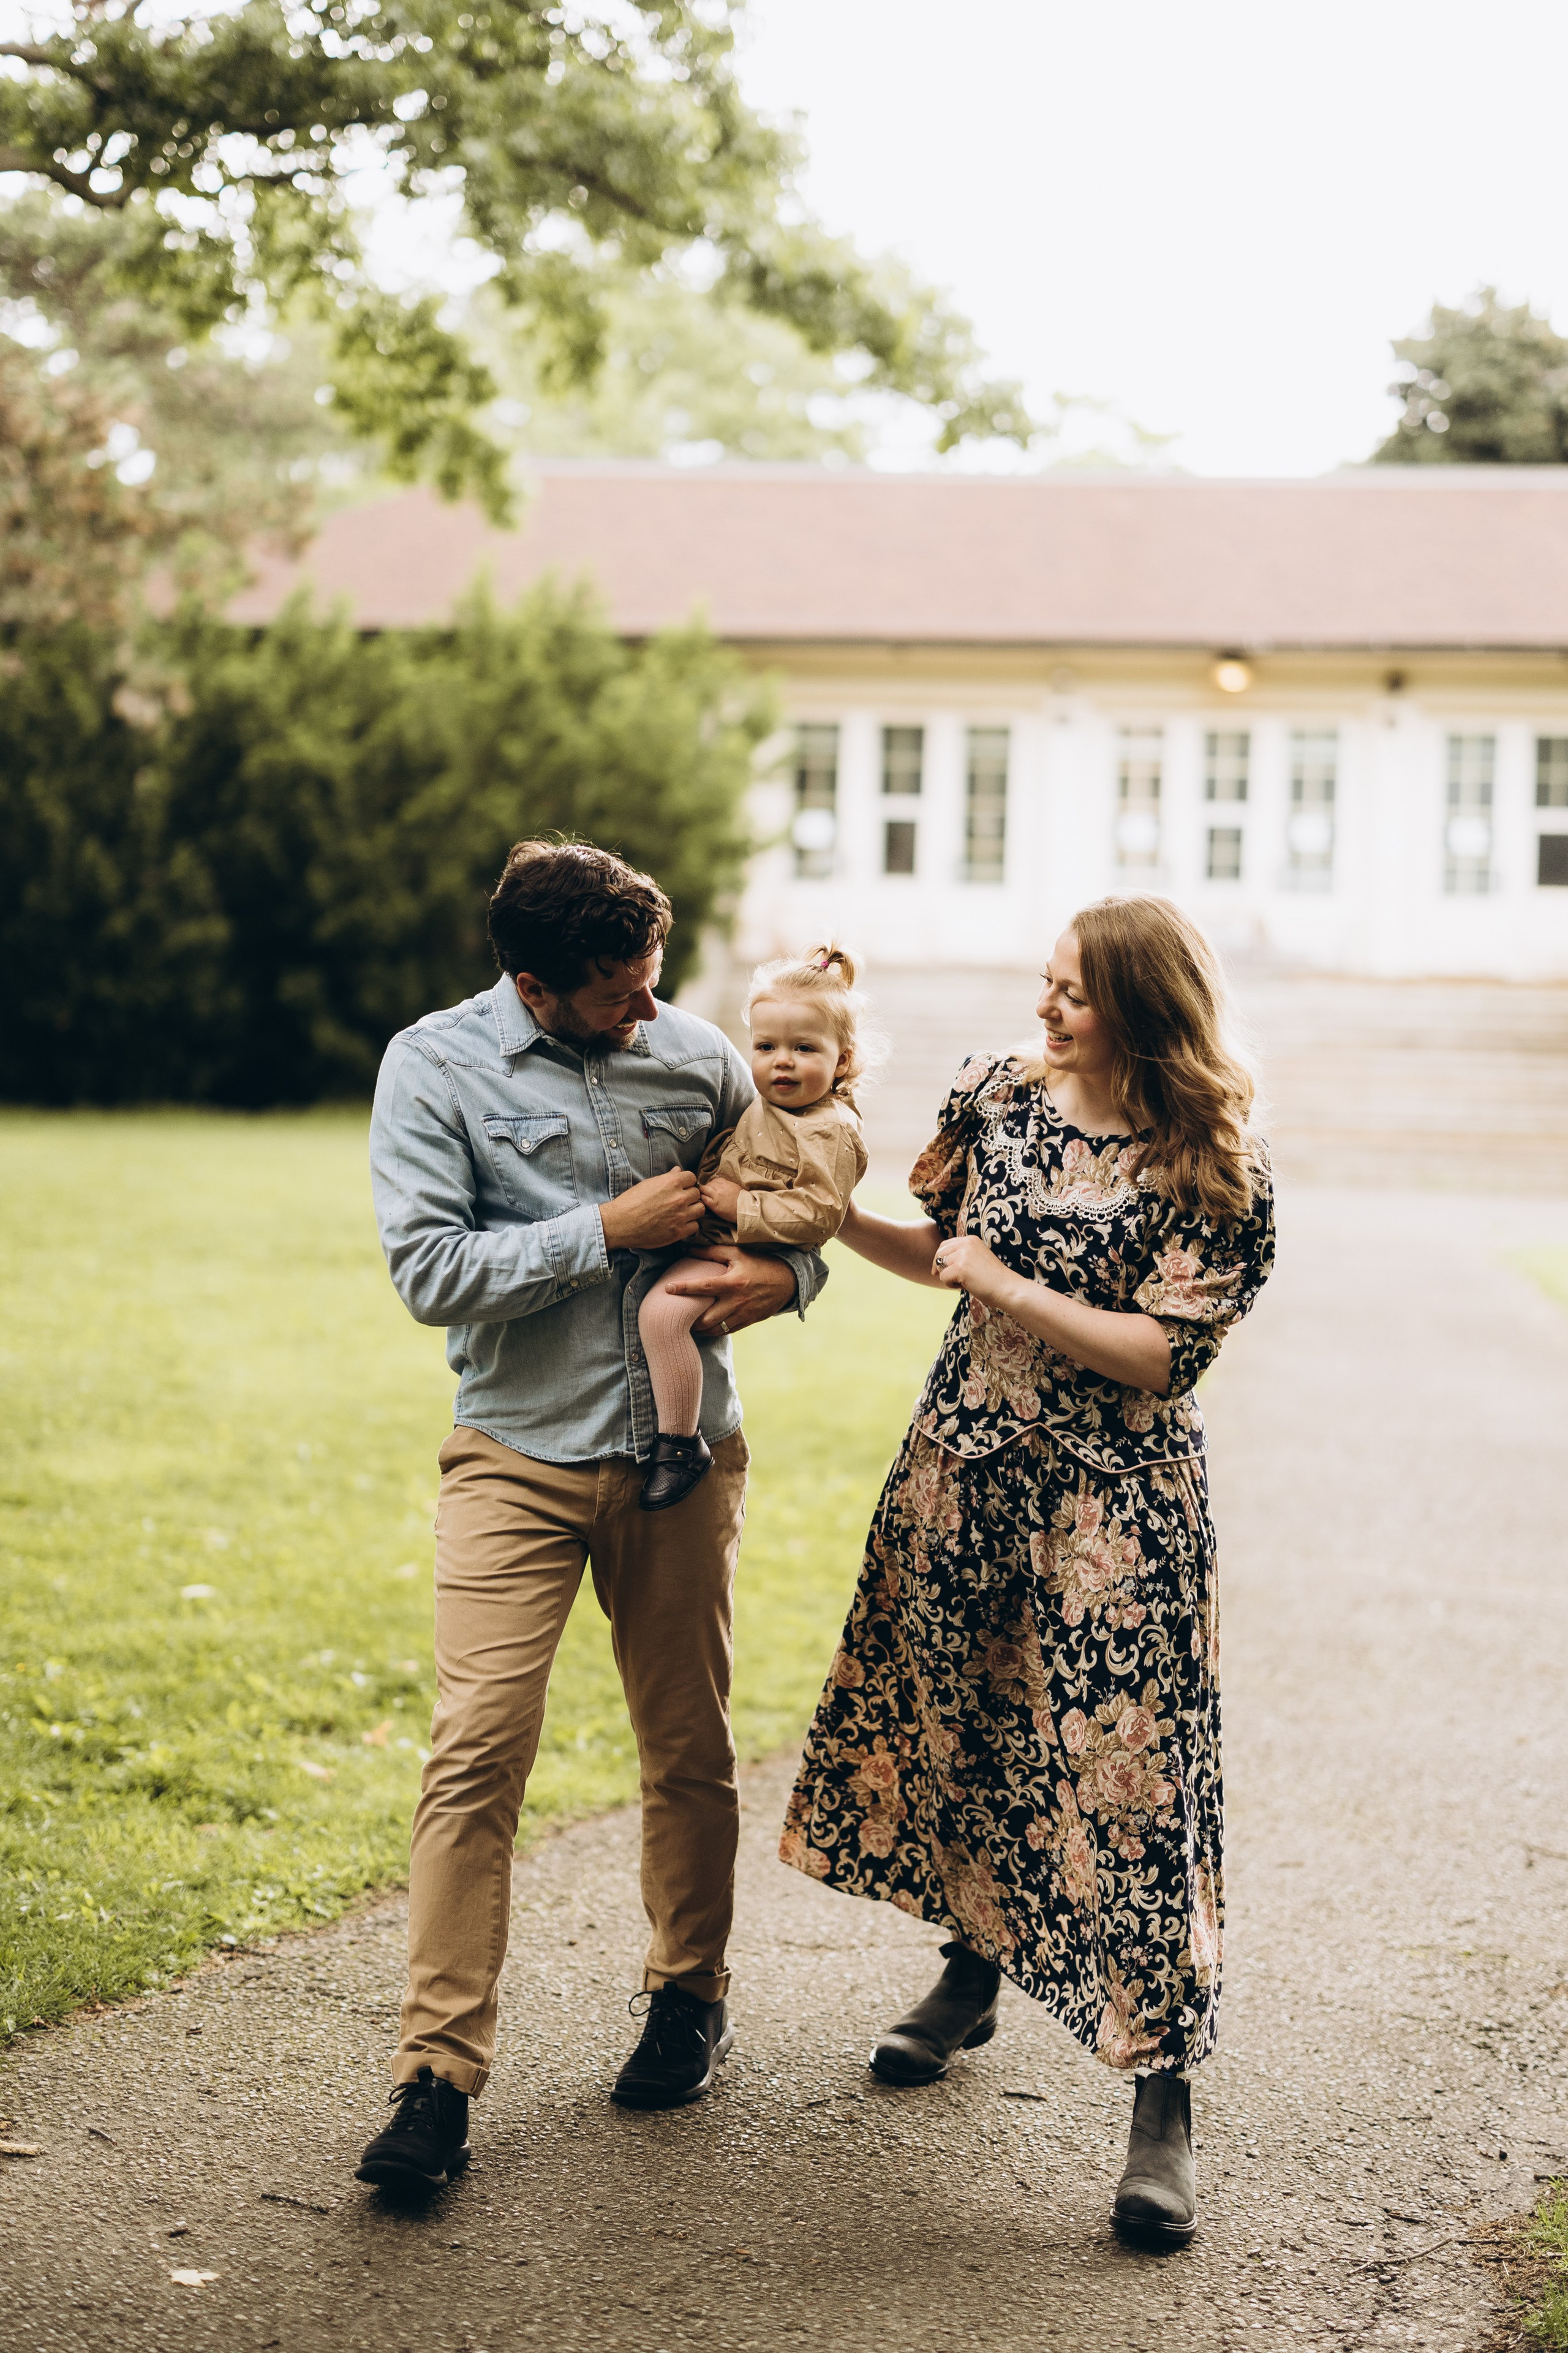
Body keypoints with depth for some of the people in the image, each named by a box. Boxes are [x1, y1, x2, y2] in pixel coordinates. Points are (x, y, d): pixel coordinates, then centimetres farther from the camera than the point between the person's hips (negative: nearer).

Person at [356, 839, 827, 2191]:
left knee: (690, 1751, 12)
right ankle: (441, 2072, -5)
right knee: (477, 1753, -10)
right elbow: (429, 1269, -15)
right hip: (519, 1459, -2)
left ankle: (691, 2001, 33)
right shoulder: (436, 1068, -6)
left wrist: (788, 1274, -8)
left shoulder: (699, 1056, 2)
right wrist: (612, 1229, -17)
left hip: (683, 1456, 3)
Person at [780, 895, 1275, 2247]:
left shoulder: (1212, 1168, -14)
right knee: (959, 1724, 16)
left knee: (1122, 1773, -8)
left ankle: (1164, 2101, 0)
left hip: (1112, 1502, -5)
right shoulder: (1000, 1096, 2)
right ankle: (973, 1976, 38)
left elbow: (1166, 1354, -18)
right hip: (968, 1461, 6)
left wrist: (1006, 1286, -18)